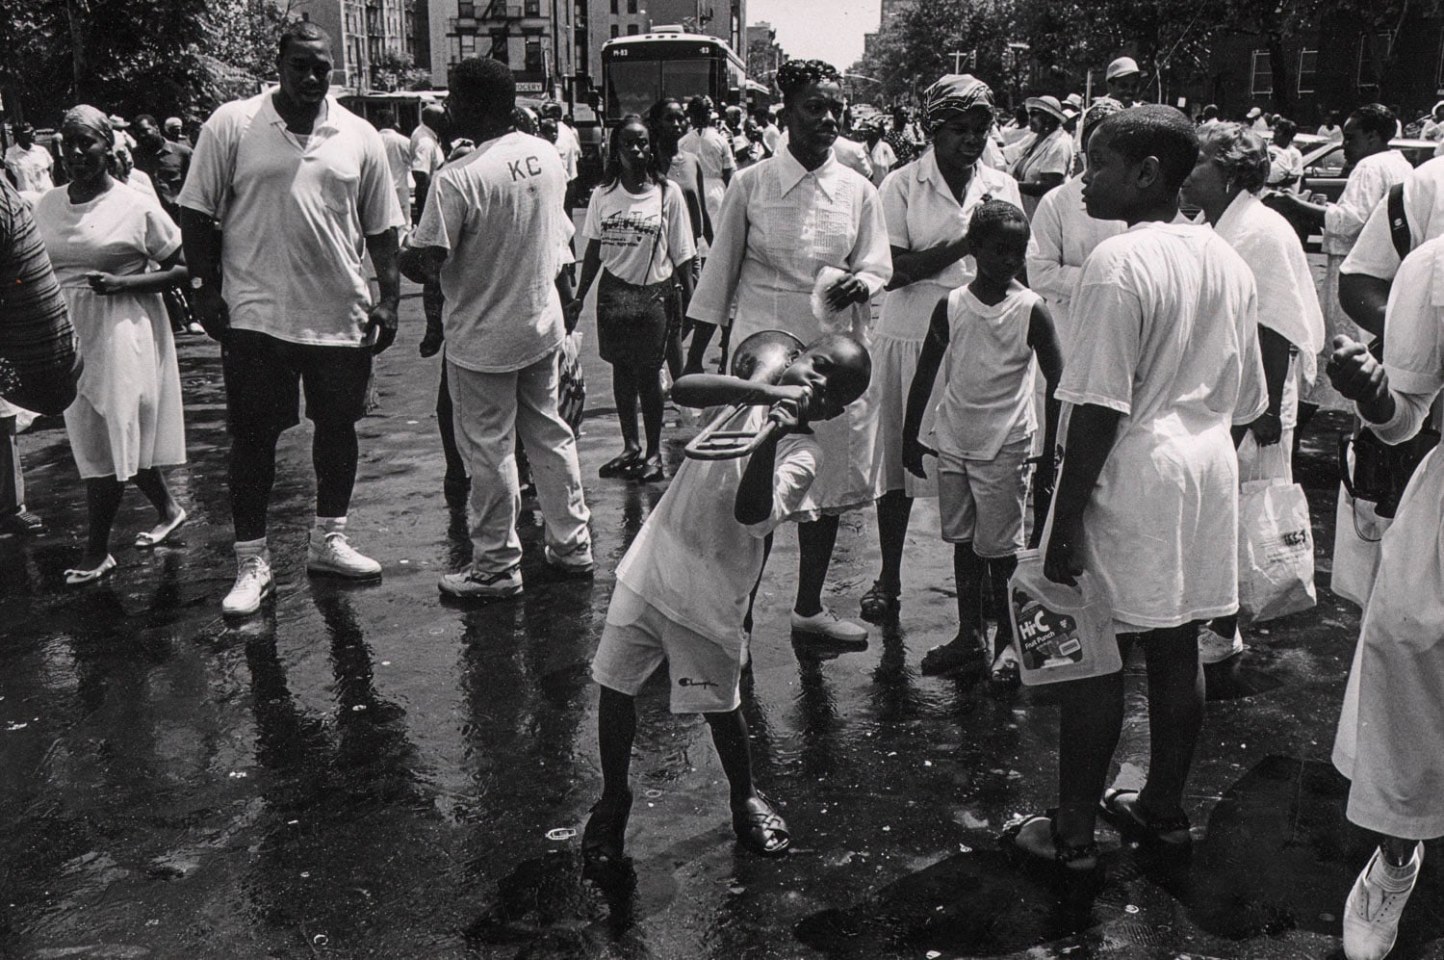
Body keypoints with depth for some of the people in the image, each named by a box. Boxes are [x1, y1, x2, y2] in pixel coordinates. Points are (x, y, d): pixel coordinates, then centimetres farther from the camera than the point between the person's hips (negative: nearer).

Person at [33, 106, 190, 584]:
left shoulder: (136, 206, -8)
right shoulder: (47, 206, 7)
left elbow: (182, 268, -6)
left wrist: (123, 283, -19)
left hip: (122, 333, -6)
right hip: (69, 333, 6)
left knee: (109, 439, -3)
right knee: (89, 439, 10)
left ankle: (97, 551, 6)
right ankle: (168, 509, 30)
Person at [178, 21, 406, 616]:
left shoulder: (359, 137, 5)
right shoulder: (232, 125, -3)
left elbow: (381, 227, 8)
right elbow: (197, 213, -1)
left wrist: (388, 298, 2)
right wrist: (205, 288, -6)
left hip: (341, 314, 3)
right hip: (256, 314, -3)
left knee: (338, 425, 13)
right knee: (254, 436, 3)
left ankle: (328, 540, 30)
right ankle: (251, 562, 13)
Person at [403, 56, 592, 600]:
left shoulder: (457, 179, -23)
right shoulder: (548, 156, -1)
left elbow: (424, 263, -22)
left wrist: (399, 258, -1)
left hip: (482, 338, -7)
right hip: (543, 324, 7)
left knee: (489, 450, 5)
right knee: (549, 434, 18)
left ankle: (496, 566, 15)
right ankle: (572, 545, 27)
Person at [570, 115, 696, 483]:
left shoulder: (668, 193, -6)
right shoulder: (603, 194, 2)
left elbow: (682, 255, -3)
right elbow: (594, 250, 9)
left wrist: (689, 301, -5)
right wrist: (579, 298, 8)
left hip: (653, 292, -3)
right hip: (613, 291, 3)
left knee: (648, 373, 2)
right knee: (621, 370, 10)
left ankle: (653, 452, 16)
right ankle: (630, 446, 24)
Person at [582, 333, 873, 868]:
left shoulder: (804, 455, -12)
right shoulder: (749, 397, 1)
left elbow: (752, 513, -29)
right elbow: (681, 390, -19)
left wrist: (769, 438, -40)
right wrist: (766, 391, -28)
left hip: (708, 597, -4)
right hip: (651, 563, 4)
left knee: (720, 706, 7)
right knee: (614, 686, 8)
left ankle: (745, 797, 36)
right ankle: (613, 799, 30)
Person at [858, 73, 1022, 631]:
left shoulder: (1002, 187, 10)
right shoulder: (903, 186, -1)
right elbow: (896, 270, -10)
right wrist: (966, 241, -16)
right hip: (911, 336, -2)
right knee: (899, 455, 6)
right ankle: (888, 576, 20)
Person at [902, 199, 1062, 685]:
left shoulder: (1030, 309, -8)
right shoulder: (951, 306, -1)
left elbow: (1056, 382, -4)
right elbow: (925, 374, 8)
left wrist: (1050, 453, -5)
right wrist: (910, 437, 10)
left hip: (1005, 446, -3)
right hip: (954, 442, 3)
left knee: (999, 549, 1)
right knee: (963, 541, 11)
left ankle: (1009, 642, 16)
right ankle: (969, 637, 23)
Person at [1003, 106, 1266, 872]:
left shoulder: (1118, 263, -16)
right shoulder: (1227, 262, 8)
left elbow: (1101, 407, -19)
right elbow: (1245, 399, 13)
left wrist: (1066, 520, -15)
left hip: (1131, 474, -7)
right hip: (1206, 472, 8)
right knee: (1177, 649, 15)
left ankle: (1073, 832, 12)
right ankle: (1165, 809, 29)